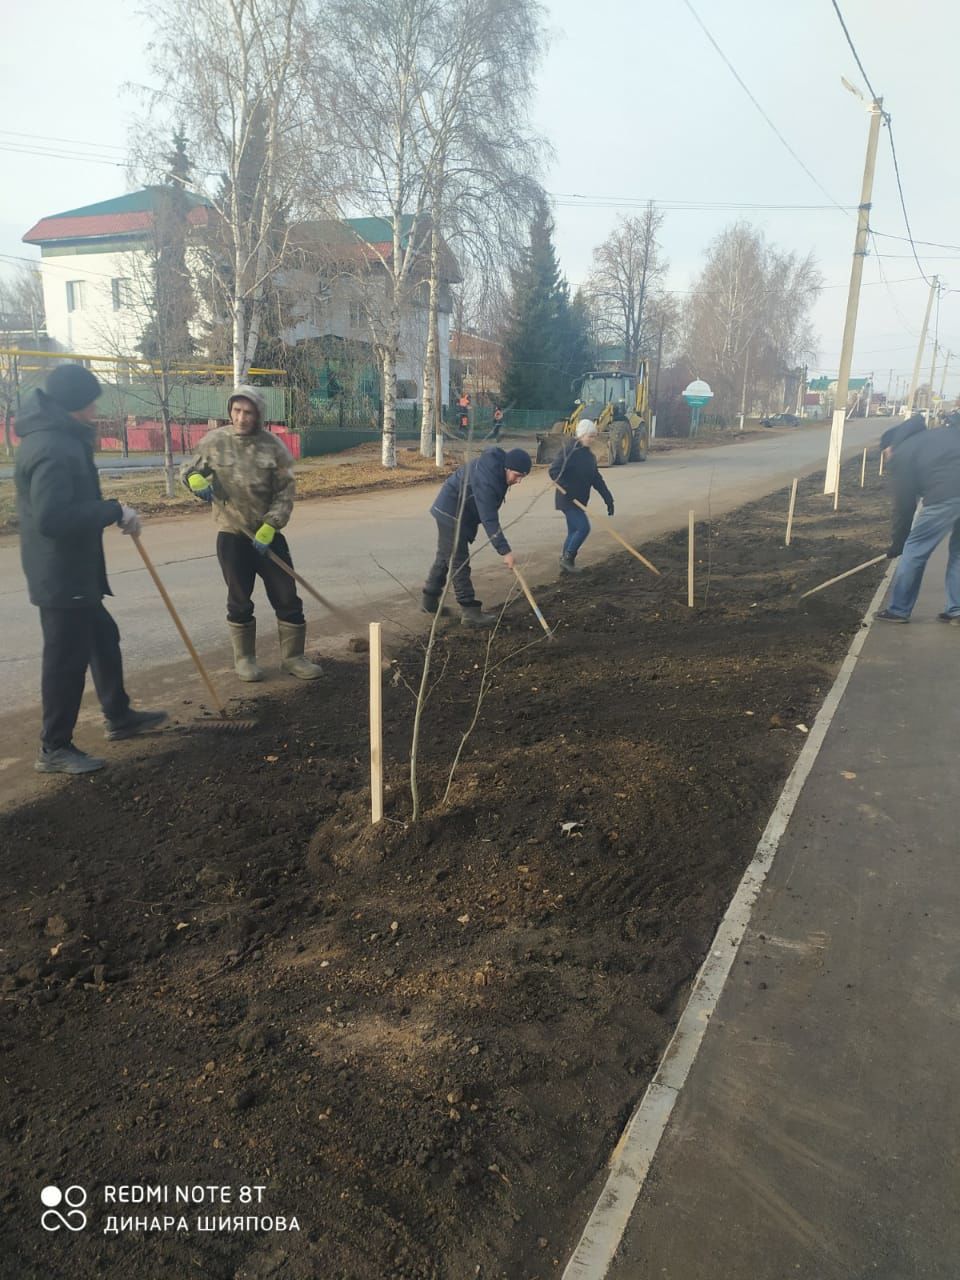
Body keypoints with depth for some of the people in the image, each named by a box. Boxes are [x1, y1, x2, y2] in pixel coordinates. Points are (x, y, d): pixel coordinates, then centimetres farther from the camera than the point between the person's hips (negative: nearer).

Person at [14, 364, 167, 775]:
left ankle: (119, 716, 37)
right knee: (67, 657, -1)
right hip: (61, 574, -11)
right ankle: (54, 748, 11)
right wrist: (114, 511, -25)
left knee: (102, 637, 21)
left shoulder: (58, 437, 11)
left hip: (72, 570, 11)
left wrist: (109, 511, 7)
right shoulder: (52, 450, -23)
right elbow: (52, 518, -31)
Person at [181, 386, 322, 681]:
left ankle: (292, 656, 17)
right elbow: (188, 468, 11)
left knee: (287, 596, 2)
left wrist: (269, 528, -16)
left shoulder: (274, 447, -5)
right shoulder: (214, 441, -2)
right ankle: (244, 658, 23)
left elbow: (285, 493, -6)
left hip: (268, 535, 0)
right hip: (232, 535, 0)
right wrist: (195, 479, -14)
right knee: (240, 601, 8)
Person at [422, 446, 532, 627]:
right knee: (459, 562, -9)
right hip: (451, 512, -10)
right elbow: (489, 519, -34)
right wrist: (505, 551, -34)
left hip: (450, 510, 10)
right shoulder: (486, 479, -32)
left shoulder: (497, 464, -2)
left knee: (445, 557, 17)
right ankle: (470, 612, -8)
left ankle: (430, 600, 28)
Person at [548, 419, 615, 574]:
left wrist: (608, 498, 8)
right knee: (583, 527, -13)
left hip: (579, 500, 9)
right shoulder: (569, 450, -14)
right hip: (568, 499, -9)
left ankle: (566, 561, 21)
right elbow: (554, 471, -20)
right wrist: (567, 490, -27)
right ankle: (567, 558, 1)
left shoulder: (588, 454, 12)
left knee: (574, 531, 12)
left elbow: (596, 478, 14)